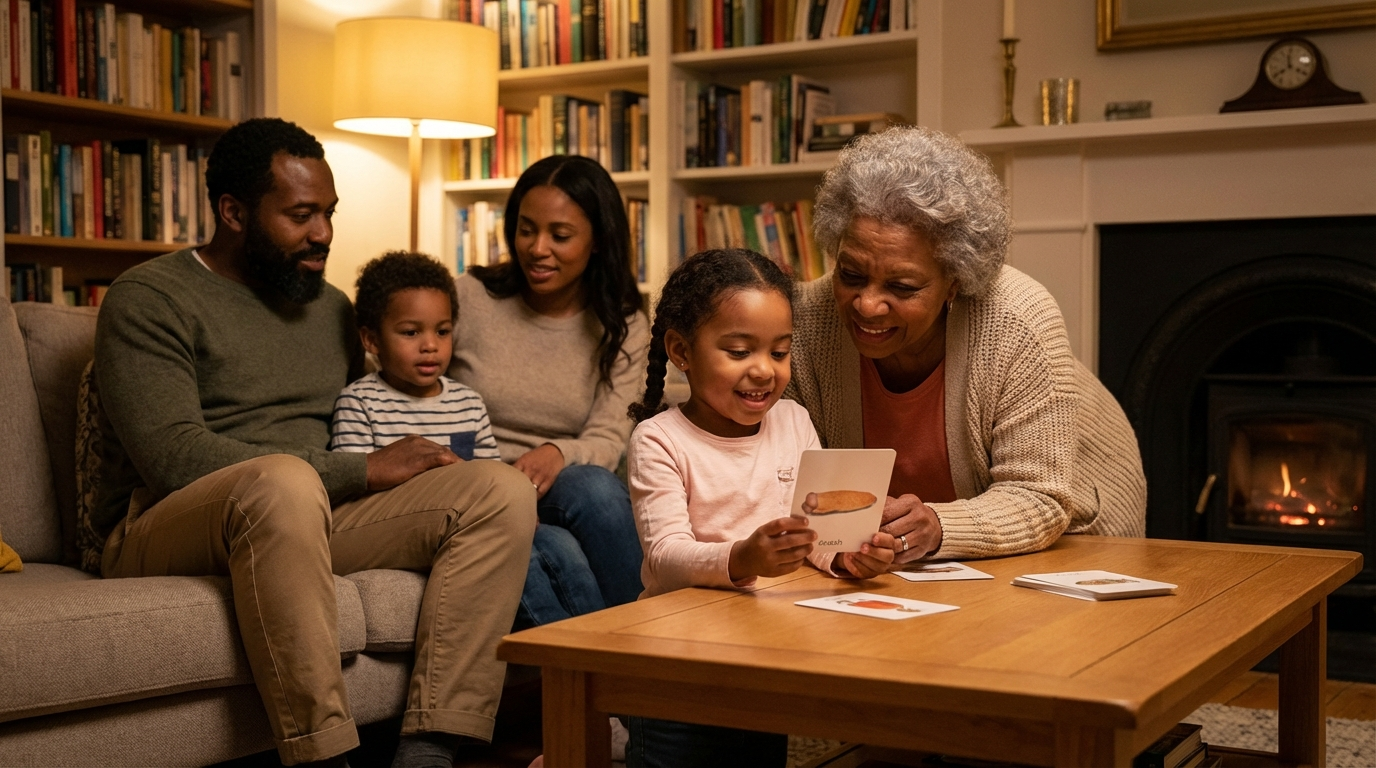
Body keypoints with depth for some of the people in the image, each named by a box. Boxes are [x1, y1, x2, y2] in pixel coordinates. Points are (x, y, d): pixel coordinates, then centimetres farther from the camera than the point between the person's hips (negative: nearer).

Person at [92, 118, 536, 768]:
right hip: (162, 530, -6)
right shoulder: (148, 300, -3)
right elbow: (177, 459, -17)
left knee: (502, 490, -15)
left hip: (310, 518, 6)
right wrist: (366, 470, -17)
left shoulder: (330, 306, 21)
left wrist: (409, 463, -3)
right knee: (283, 481, -40)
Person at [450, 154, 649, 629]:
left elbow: (608, 439, -2)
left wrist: (557, 454, -27)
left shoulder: (622, 328, 9)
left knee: (593, 485, -34)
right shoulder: (467, 300, 3)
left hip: (561, 502, 2)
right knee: (560, 554, -35)